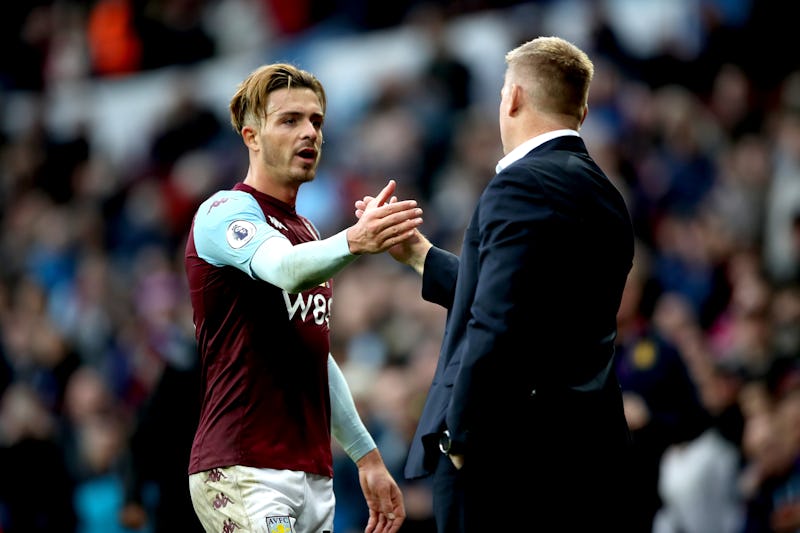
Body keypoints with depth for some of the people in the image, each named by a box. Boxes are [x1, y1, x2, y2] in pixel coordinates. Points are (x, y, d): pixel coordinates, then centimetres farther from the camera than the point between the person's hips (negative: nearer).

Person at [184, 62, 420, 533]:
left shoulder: (304, 232, 22)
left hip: (314, 475, 9)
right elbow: (285, 269, -29)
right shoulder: (226, 211, -6)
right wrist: (352, 241, -49)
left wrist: (367, 456, 23)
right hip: (245, 472, -9)